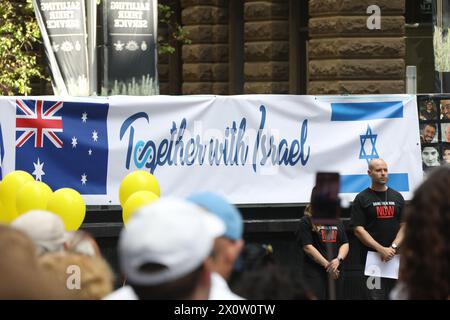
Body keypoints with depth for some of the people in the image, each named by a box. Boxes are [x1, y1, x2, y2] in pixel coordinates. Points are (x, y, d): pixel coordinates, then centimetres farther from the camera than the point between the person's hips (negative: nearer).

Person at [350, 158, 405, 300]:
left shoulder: (397, 197, 14)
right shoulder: (362, 198, 2)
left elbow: (404, 226, 10)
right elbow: (358, 229, -6)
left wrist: (393, 247, -8)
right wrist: (381, 249, -14)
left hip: (395, 257, 4)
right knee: (375, 295, -9)